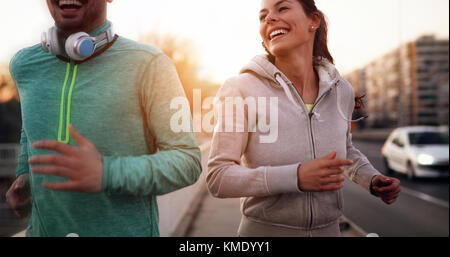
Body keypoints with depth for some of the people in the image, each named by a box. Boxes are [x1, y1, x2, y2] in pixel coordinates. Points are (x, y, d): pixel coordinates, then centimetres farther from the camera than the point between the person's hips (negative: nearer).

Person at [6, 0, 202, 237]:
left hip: (128, 229, -4)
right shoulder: (24, 65, 1)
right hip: (44, 228, 4)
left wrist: (106, 174, -30)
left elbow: (187, 162, -16)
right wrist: (24, 172, 5)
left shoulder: (149, 64, -15)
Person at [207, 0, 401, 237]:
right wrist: (295, 177, -26)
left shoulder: (341, 91, -1)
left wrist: (372, 179, 0)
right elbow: (217, 177, -17)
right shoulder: (240, 90, -14)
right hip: (264, 229, -4)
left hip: (329, 229, 4)